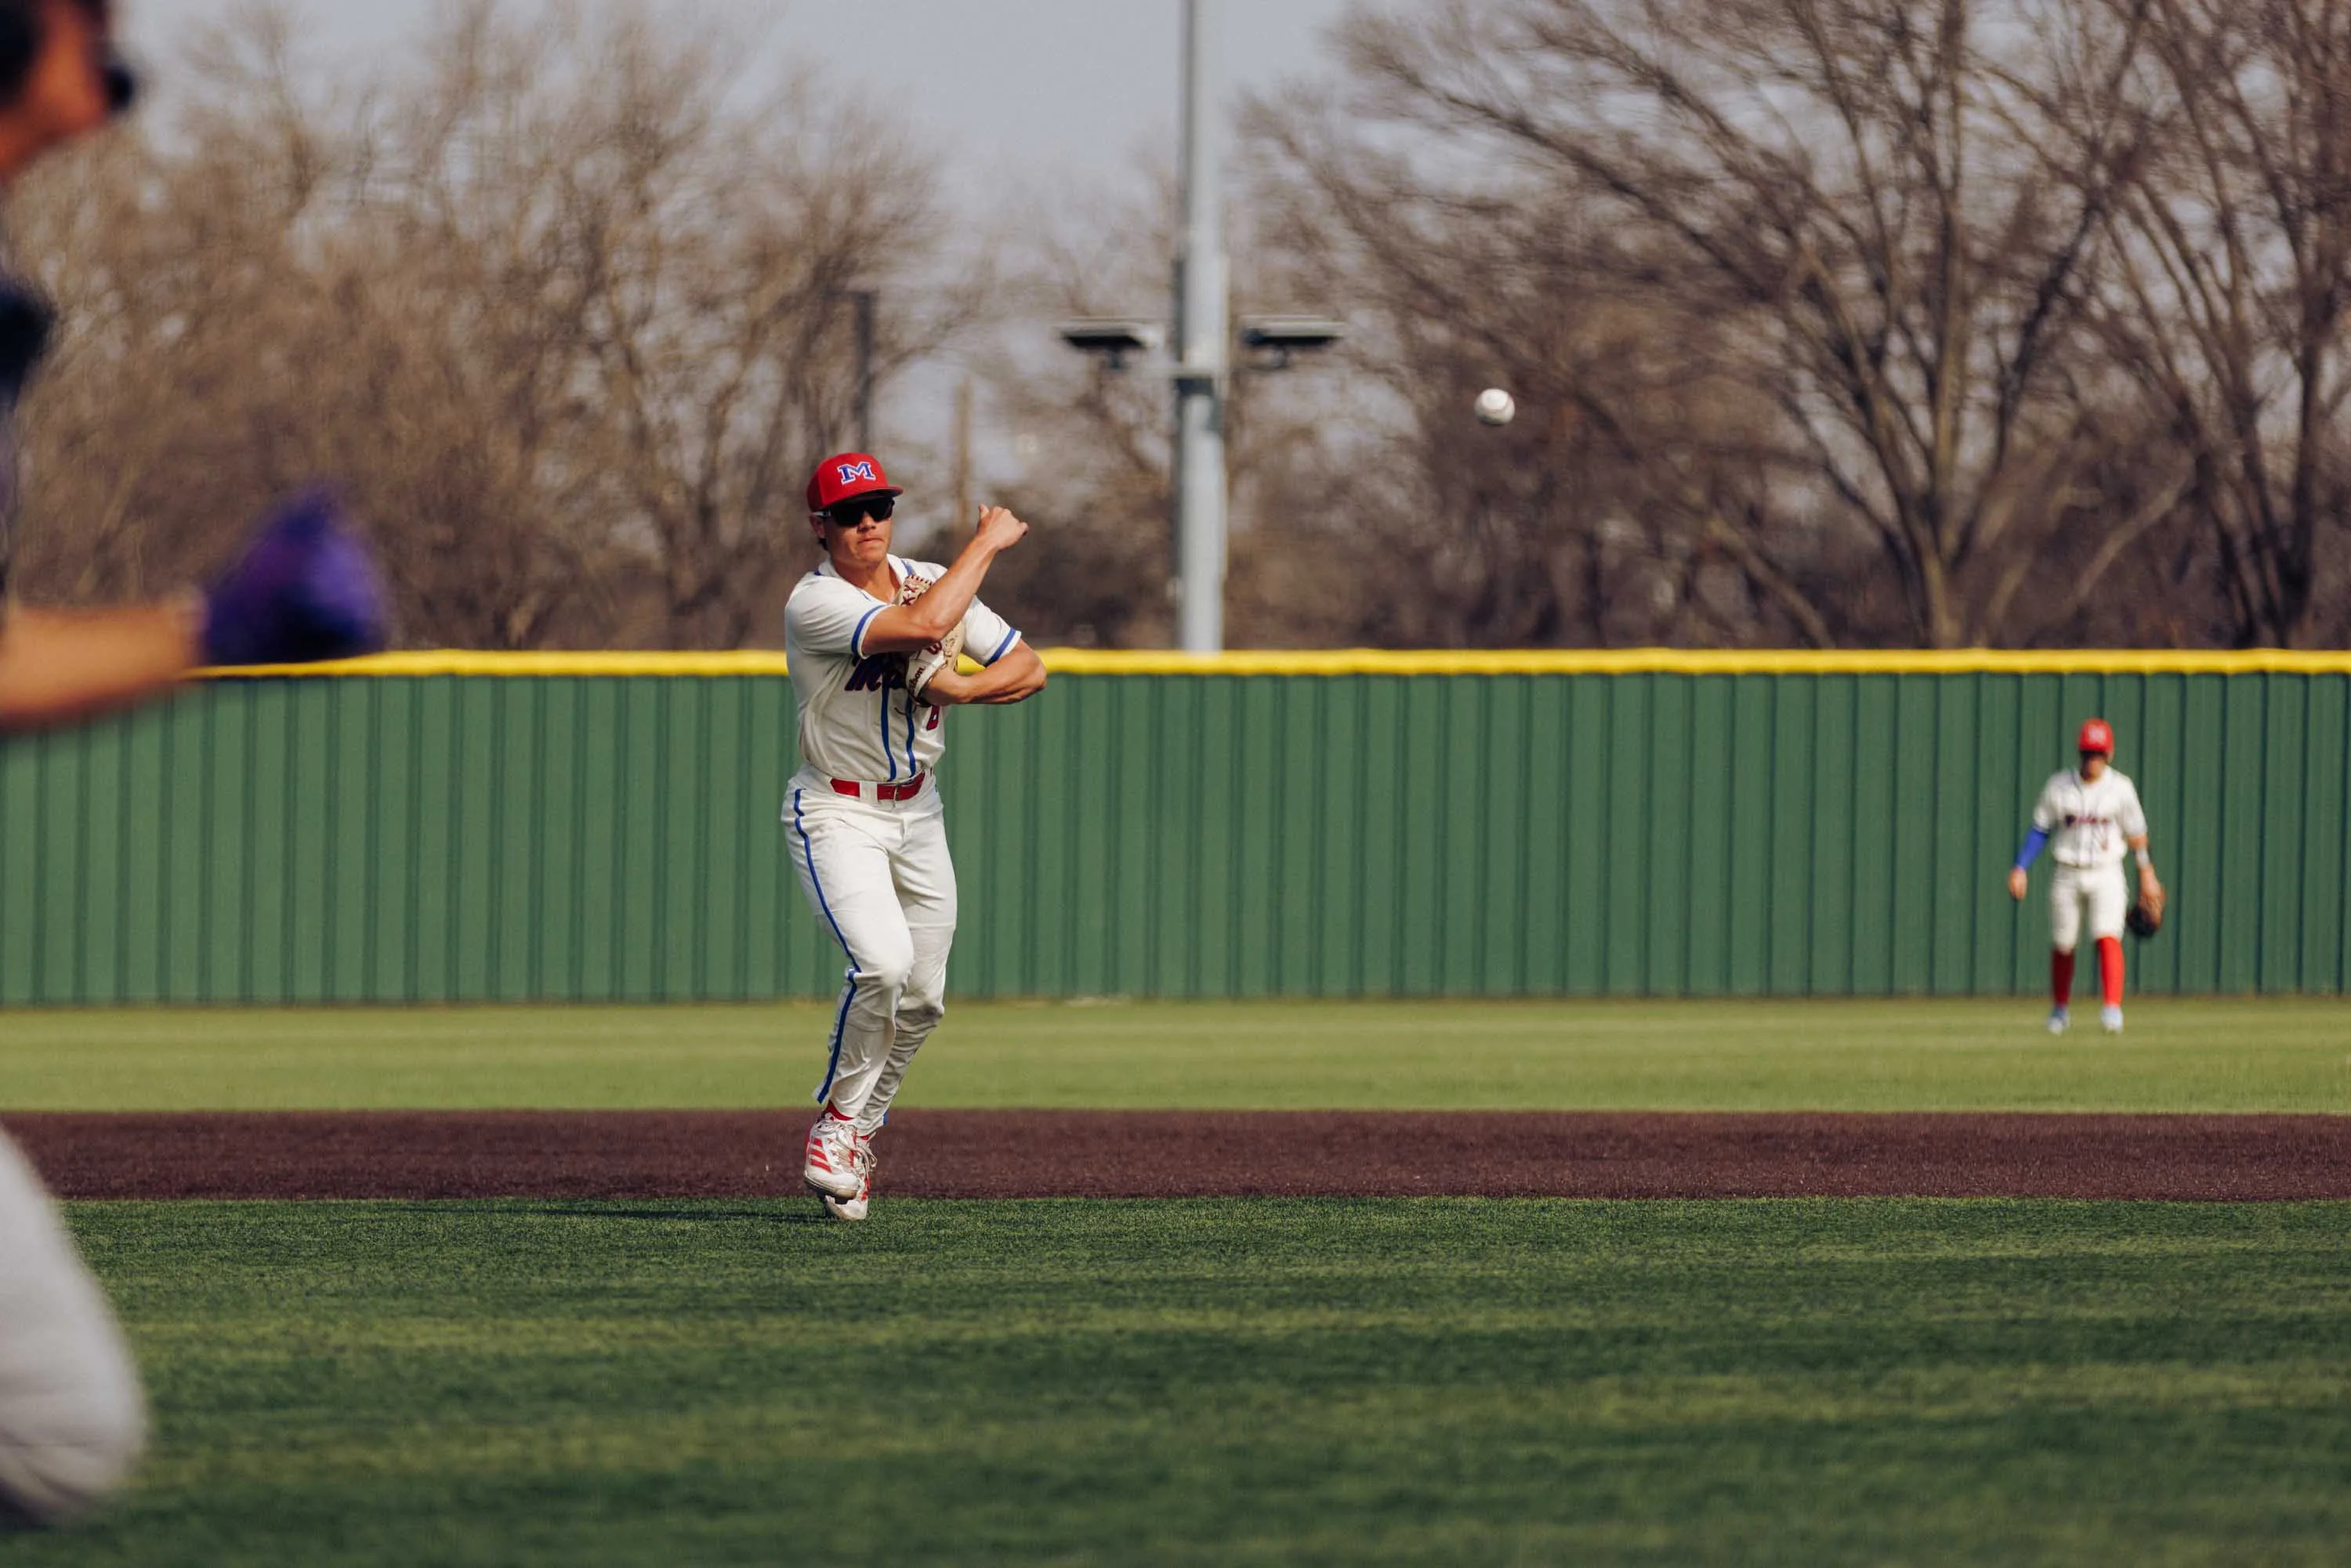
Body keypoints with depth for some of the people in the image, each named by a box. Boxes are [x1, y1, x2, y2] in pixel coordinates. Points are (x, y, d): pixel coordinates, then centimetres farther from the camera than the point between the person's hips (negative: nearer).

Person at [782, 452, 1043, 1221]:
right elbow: (923, 626, -35)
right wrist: (987, 541, -26)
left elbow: (1029, 669, 2)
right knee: (883, 961, -26)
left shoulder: (931, 580, 1)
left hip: (917, 812, 7)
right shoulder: (814, 602, -20)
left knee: (922, 998, 9)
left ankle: (858, 1131, 30)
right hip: (837, 816, -7)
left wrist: (963, 689, -17)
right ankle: (837, 1119, -6)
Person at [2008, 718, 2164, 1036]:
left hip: (2106, 875, -2)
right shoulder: (2059, 786, -1)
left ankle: (2113, 1009, -25)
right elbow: (2040, 830, 4)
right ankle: (2061, 1008, 30)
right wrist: (2020, 869, -4)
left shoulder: (2121, 788, -2)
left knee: (2108, 937, -19)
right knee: (2062, 945, 9)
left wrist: (2147, 877, 10)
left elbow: (2136, 834, 7)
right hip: (2068, 876, 2)